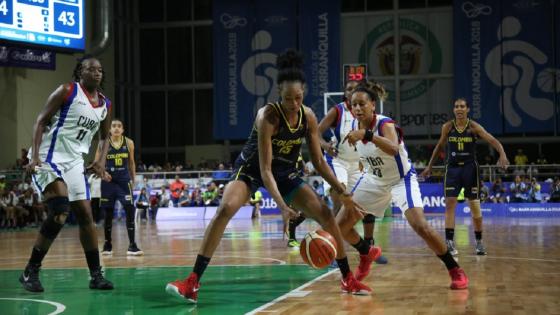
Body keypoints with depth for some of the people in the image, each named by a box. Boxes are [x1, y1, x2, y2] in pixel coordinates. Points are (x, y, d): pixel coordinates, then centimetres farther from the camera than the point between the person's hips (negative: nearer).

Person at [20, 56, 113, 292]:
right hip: (50, 157, -7)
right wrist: (35, 156, -21)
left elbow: (104, 137, 23)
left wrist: (101, 160, 3)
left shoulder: (106, 105, 10)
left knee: (86, 215, 5)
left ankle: (96, 275, 12)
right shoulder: (67, 91, -8)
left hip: (75, 162, 7)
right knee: (60, 212, -21)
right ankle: (30, 272, -9)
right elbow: (41, 121, -9)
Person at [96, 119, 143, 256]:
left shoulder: (129, 143, 1)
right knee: (108, 213, 6)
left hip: (124, 180, 1)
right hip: (108, 181, 0)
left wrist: (133, 180, 12)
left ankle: (132, 245, -10)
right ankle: (107, 244, 21)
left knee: (130, 211, -11)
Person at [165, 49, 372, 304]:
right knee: (225, 210, -29)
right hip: (251, 169, -5)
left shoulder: (308, 117, -12)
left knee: (325, 214, -6)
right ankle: (192, 283, -29)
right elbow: (265, 169, -31)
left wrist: (342, 191, -8)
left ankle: (348, 278, 10)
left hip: (285, 173, 5)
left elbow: (319, 161, -1)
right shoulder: (268, 116, -28)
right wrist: (282, 207, -41)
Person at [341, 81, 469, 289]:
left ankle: (455, 271, -8)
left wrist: (367, 134, -61)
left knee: (421, 226, -25)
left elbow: (394, 149, -53)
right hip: (373, 181, 6)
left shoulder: (385, 124, -28)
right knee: (340, 226, 2)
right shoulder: (355, 127, -9)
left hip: (401, 180, -6)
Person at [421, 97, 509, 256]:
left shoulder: (474, 127, -8)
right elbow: (439, 146, 13)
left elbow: (493, 140, -17)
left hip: (470, 167, -1)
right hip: (452, 167, 1)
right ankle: (449, 242, -9)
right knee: (449, 204, -8)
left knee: (474, 205, 4)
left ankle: (479, 242, 17)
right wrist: (429, 166, 15)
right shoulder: (447, 127, -1)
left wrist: (502, 154, -35)